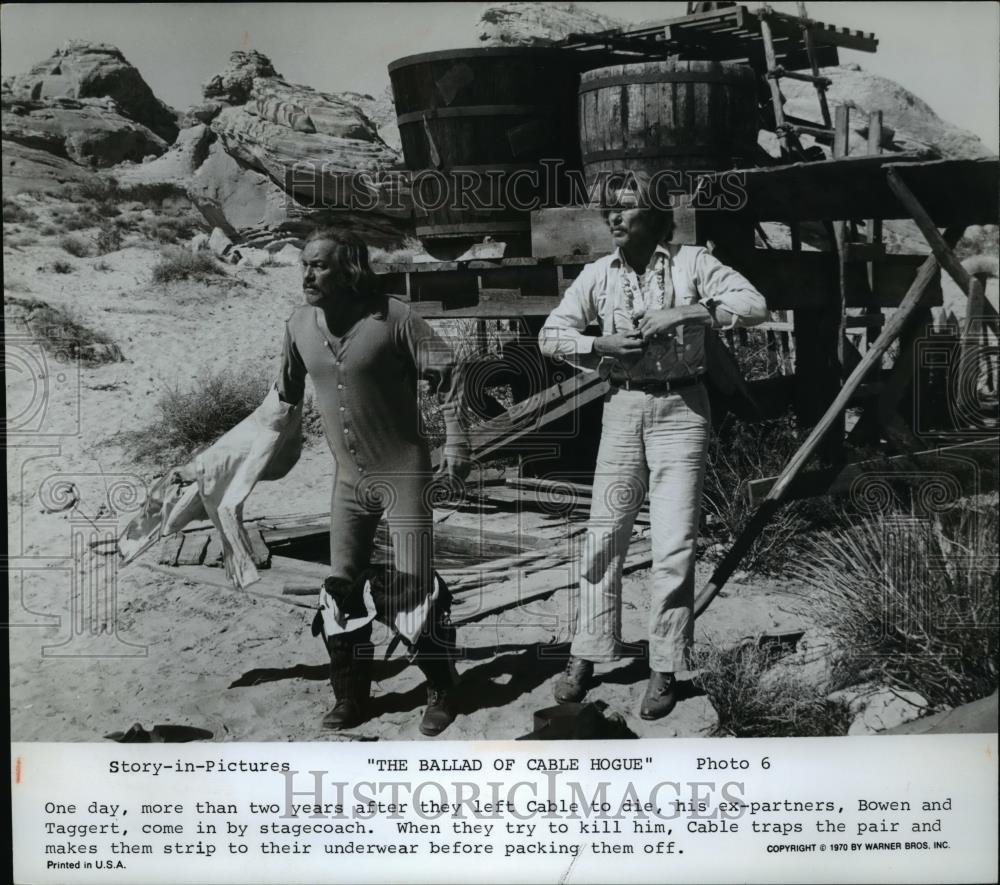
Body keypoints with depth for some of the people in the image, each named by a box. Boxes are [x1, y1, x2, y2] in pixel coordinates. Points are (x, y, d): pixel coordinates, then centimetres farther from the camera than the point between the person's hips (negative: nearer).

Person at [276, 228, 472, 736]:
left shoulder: (392, 318, -17)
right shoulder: (299, 325, -1)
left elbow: (447, 372, -11)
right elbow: (288, 391, 14)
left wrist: (455, 441, -15)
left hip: (404, 474, -5)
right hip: (348, 479, 5)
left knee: (415, 587, -2)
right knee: (341, 589, 6)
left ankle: (441, 692, 17)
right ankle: (351, 695, 22)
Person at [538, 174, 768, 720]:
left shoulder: (691, 263, -1)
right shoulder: (598, 274, 6)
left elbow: (755, 305, -8)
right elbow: (550, 334, 8)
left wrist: (686, 312, -18)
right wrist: (600, 343, -9)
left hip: (680, 407, -2)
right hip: (623, 407, 3)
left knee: (674, 545, -3)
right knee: (604, 535, 4)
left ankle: (665, 669, 7)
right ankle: (586, 655, 15)